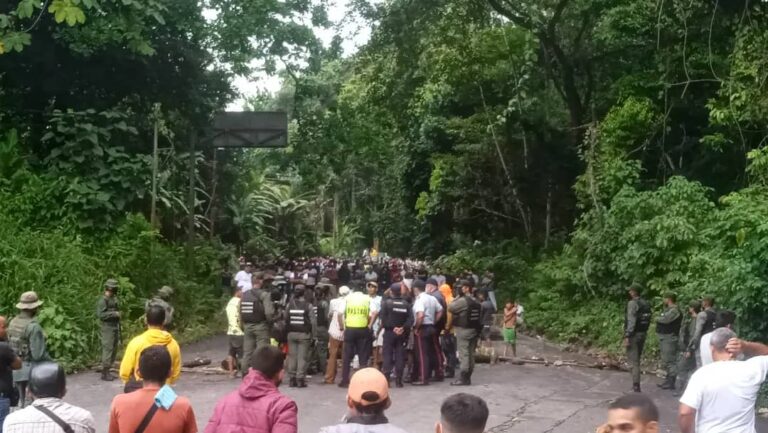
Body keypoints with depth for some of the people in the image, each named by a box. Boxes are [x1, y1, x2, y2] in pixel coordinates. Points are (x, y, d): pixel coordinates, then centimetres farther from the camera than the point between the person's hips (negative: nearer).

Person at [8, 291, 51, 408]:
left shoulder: (13, 323, 4)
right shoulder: (33, 326, -19)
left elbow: (10, 346, 9)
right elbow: (38, 354, -21)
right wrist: (52, 363, -6)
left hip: (16, 368, 8)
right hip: (32, 369, -8)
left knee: (22, 401, 18)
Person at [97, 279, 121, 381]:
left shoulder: (114, 299, 16)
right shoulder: (103, 300, -10)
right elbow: (100, 314, -19)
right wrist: (114, 314, -20)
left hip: (115, 328, 9)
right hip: (108, 328, -9)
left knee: (114, 351, 11)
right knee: (107, 350, -8)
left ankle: (107, 371, 19)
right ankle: (104, 373, -3)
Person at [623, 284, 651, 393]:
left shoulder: (632, 303, -15)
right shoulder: (646, 304, 8)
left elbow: (631, 321, -20)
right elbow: (648, 320, 8)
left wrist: (627, 337, -20)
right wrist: (644, 331, 13)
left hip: (634, 335, -8)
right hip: (643, 333, 8)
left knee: (633, 360, -4)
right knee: (637, 359, 16)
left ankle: (636, 385, -6)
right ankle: (636, 384, 21)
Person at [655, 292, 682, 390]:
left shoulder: (674, 310, -13)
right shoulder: (668, 310, 20)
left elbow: (665, 319, -25)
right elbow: (662, 319, 18)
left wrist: (658, 319, -7)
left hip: (670, 338, -11)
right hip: (664, 338, 11)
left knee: (670, 360, -8)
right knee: (666, 361, 15)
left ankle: (671, 382, -5)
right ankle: (667, 381, 22)